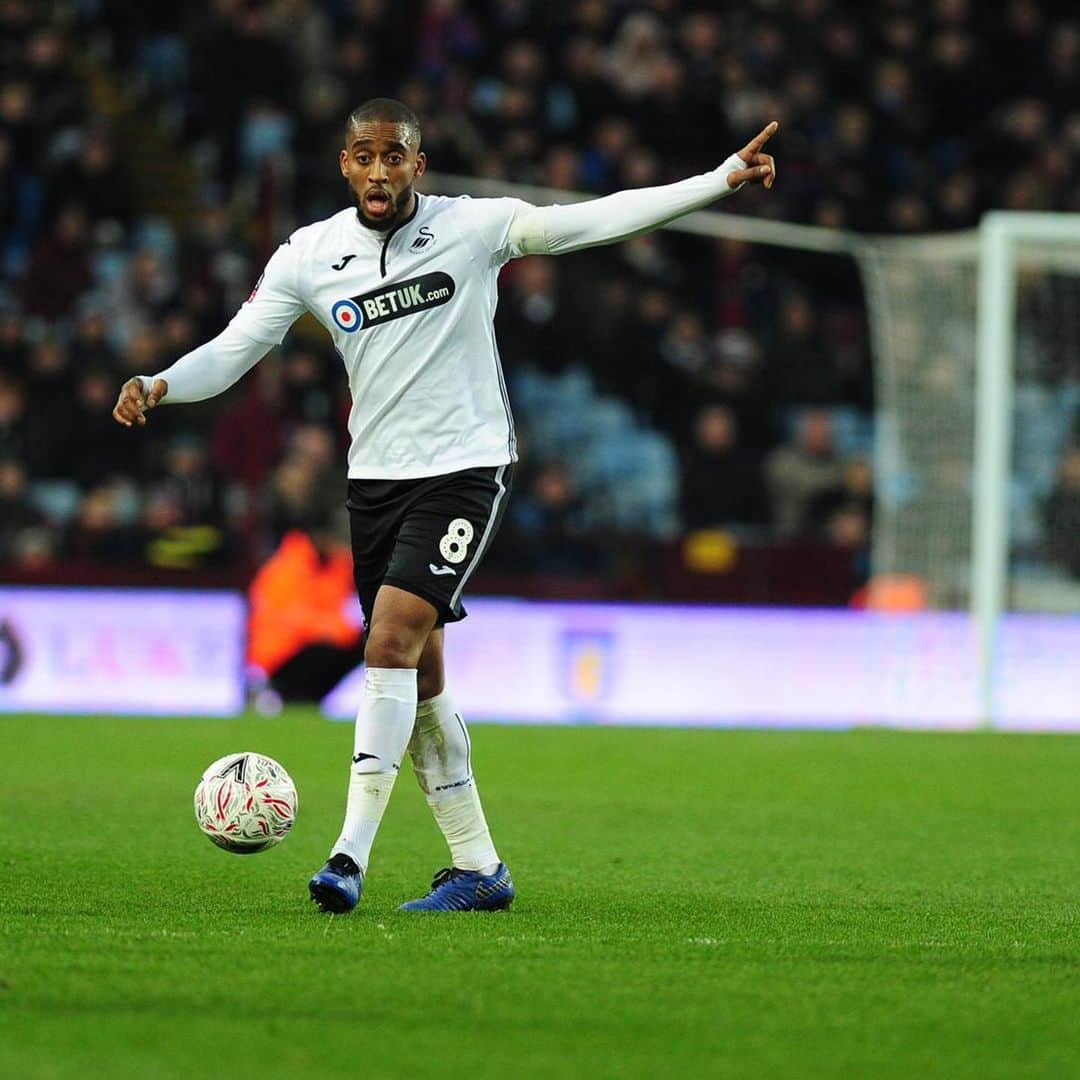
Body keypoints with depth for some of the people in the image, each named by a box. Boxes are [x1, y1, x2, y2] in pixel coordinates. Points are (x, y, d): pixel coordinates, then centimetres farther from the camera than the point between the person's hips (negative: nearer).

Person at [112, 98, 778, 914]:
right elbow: (234, 349, 1)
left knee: (392, 639, -19)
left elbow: (597, 220, -10)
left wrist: (722, 180, -17)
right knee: (418, 673, 7)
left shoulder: (474, 227, -7)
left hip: (464, 470, -5)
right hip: (374, 475, 5)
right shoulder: (309, 256, 1)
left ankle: (351, 855, -20)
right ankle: (478, 868, 18)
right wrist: (158, 386, -18)